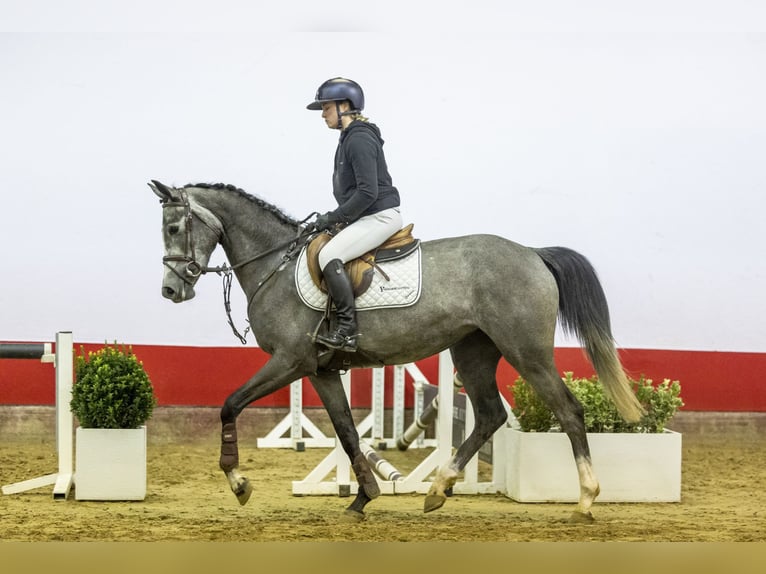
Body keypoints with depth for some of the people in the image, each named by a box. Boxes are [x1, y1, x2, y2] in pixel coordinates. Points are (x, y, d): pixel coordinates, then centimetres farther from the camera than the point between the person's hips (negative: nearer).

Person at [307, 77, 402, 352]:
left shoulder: (360, 139, -16)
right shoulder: (349, 139, 17)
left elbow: (368, 192, -23)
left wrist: (334, 217, -16)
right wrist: (336, 219, 12)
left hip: (380, 216, -11)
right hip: (368, 217, 11)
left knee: (329, 255, -24)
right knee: (329, 253, 17)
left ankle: (347, 330, -25)